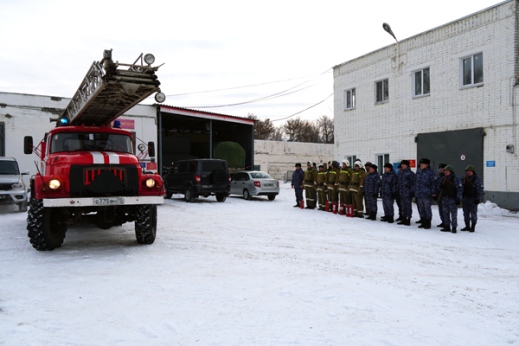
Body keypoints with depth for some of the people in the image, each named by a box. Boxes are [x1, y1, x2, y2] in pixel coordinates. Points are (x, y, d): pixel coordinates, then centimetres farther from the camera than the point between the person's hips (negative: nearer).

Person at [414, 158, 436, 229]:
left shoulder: (430, 172, -6)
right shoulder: (418, 172, 14)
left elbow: (433, 182, -8)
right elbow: (416, 182, 19)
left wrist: (433, 192, -12)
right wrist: (415, 191, 16)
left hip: (427, 194, -7)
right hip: (419, 194, 7)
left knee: (427, 208, -2)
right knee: (421, 208, 12)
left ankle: (428, 223, 7)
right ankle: (423, 222, 21)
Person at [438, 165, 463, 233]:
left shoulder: (456, 179, -5)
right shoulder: (444, 179, 14)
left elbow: (460, 189, -9)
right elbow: (441, 188, 21)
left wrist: (458, 199, -13)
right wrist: (439, 197, 11)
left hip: (452, 199, -6)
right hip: (444, 199, 7)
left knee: (453, 214, -3)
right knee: (445, 213, 9)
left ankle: (454, 227, 1)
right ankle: (447, 227, 16)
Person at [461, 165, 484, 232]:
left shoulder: (477, 180, -6)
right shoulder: (464, 179, 12)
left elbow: (480, 190, -9)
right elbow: (461, 189, 17)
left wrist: (478, 199, -14)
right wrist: (461, 197, 13)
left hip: (473, 199, -6)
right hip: (465, 199, 6)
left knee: (473, 213, -2)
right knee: (466, 213, 11)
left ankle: (473, 227, 4)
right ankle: (467, 226, 21)